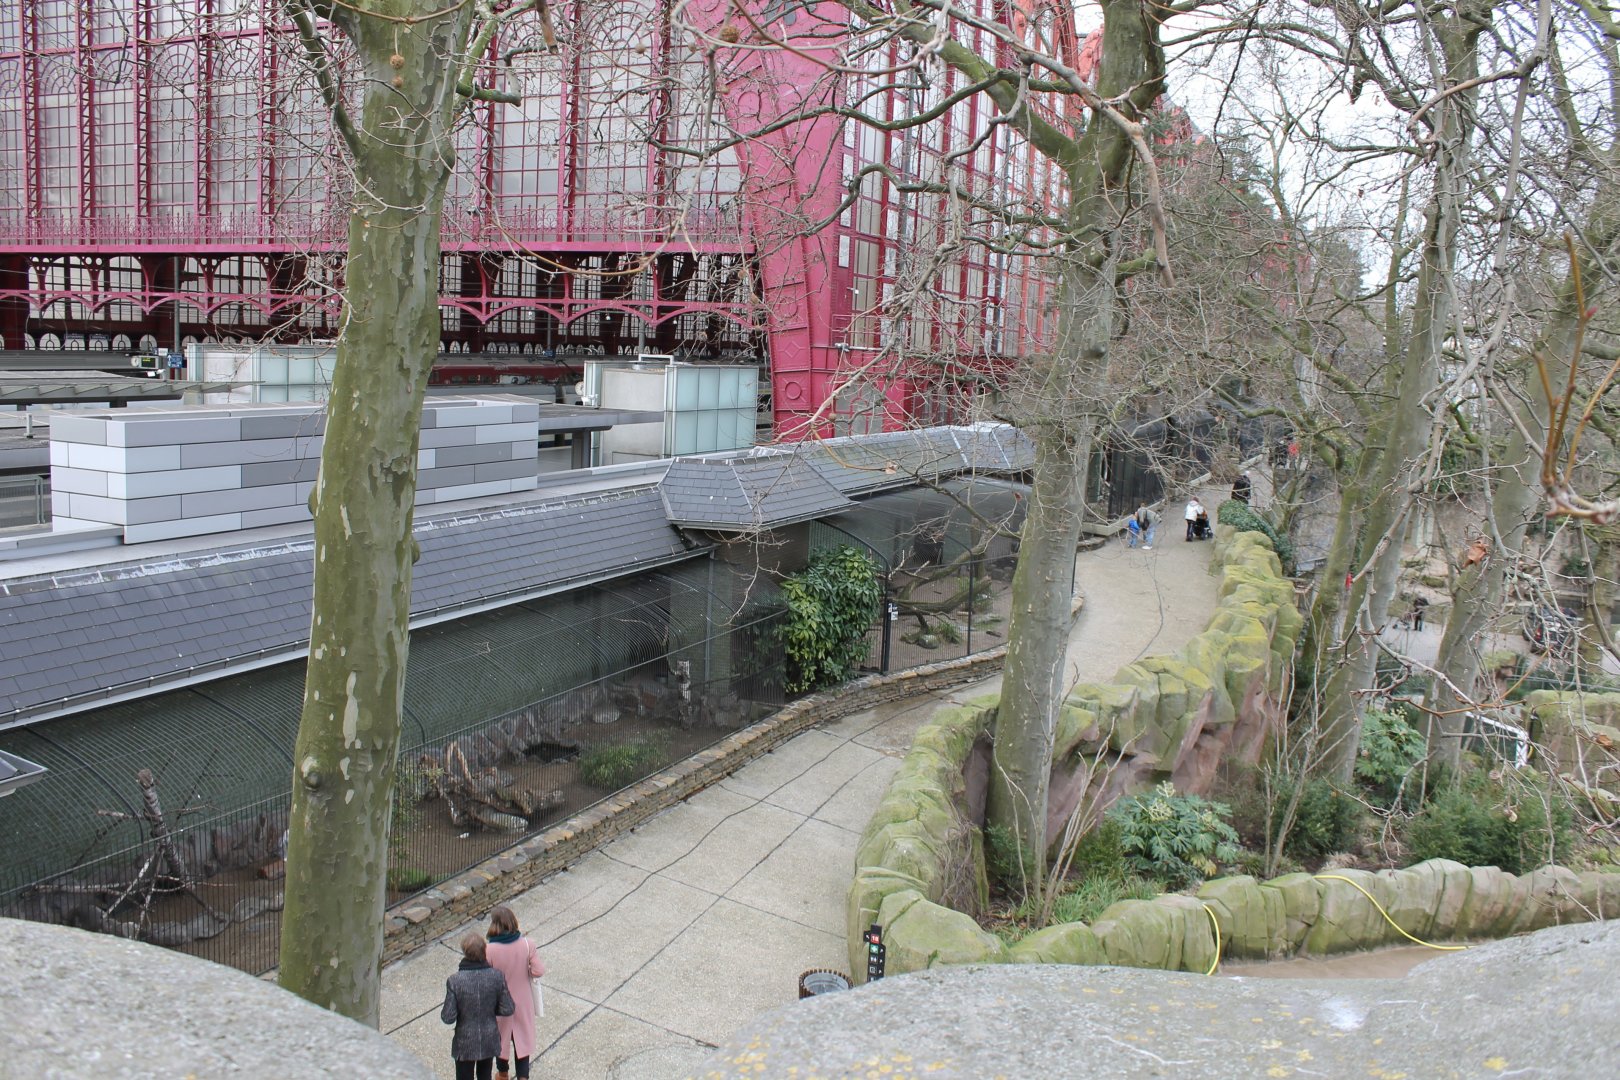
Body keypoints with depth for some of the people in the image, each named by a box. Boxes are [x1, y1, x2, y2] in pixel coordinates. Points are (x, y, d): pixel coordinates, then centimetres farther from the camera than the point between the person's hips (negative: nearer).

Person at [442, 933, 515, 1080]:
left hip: (465, 1043, -2)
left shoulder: (454, 981, -23)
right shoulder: (497, 977, -17)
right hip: (489, 1040, 2)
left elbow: (448, 1018, -19)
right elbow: (507, 1010, -10)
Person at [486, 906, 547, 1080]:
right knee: (522, 1036, 20)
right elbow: (538, 971, -17)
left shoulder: (490, 950, -26)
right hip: (522, 1001, 1)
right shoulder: (527, 944, -20)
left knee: (500, 1036, 24)